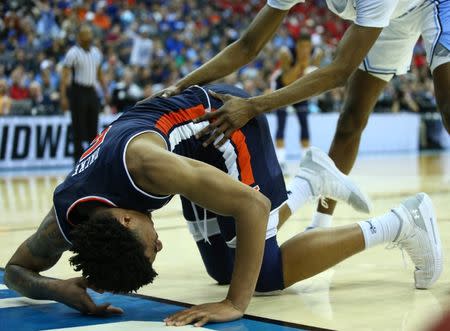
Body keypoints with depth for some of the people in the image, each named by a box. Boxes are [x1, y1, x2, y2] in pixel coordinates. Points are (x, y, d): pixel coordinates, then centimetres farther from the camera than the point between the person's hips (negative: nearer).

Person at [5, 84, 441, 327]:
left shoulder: (141, 162, -42)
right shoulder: (63, 221, -23)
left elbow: (254, 205, -40)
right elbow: (16, 269, -4)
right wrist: (58, 289, -27)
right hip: (197, 140, 7)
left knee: (262, 274, -13)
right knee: (226, 270, 11)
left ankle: (402, 222, 0)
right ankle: (310, 179, 28)